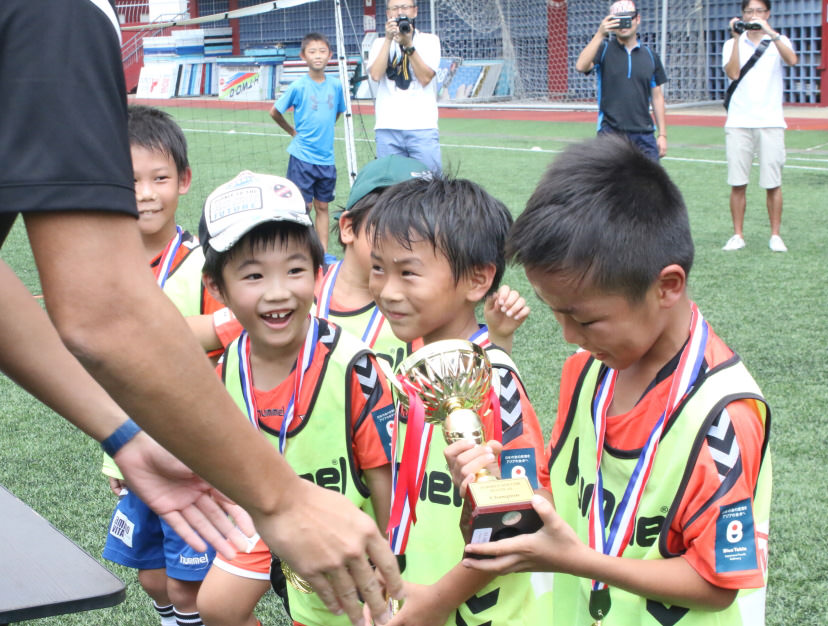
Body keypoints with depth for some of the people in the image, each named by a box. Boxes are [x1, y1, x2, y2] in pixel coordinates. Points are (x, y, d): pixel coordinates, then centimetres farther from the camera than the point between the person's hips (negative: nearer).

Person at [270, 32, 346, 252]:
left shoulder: (335, 85, 2)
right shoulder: (298, 86, -9)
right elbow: (275, 112, 1)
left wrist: (325, 131, 12)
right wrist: (294, 132, 6)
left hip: (327, 158, 4)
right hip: (302, 157, -4)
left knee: (322, 206, 10)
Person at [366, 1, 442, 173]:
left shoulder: (429, 40, 10)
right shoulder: (380, 43, 14)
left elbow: (425, 78, -6)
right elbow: (376, 75, -5)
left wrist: (408, 45, -13)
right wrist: (388, 39, -8)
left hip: (422, 128, -2)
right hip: (387, 128, 2)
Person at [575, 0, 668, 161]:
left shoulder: (650, 55, 12)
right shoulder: (603, 49, 4)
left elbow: (657, 96, 13)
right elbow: (581, 66, -17)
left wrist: (662, 134, 8)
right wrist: (600, 34, -22)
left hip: (643, 135, 3)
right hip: (610, 133, -2)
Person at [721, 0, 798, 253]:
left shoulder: (778, 41, 9)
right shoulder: (733, 44, 11)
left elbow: (792, 60, -14)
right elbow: (733, 73, -7)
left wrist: (770, 31, -18)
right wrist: (736, 37, -8)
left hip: (770, 122, -1)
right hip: (738, 123, 1)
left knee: (773, 183, 0)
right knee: (737, 183, 0)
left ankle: (775, 235, 8)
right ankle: (738, 235, 9)